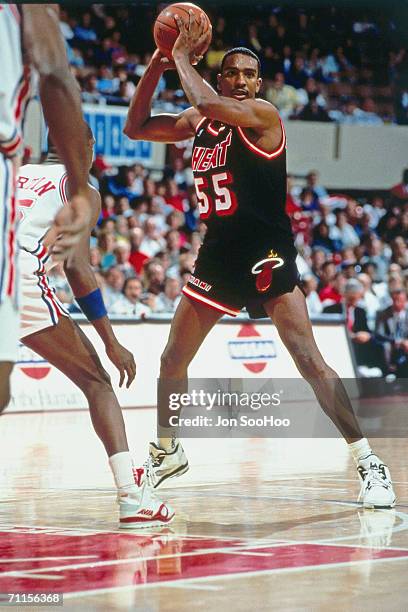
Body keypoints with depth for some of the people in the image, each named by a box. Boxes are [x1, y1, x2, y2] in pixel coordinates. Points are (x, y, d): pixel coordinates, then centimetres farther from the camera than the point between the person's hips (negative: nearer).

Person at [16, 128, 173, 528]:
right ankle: (132, 495, -6)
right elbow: (76, 266, 0)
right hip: (23, 280, -4)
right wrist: (111, 343, 1)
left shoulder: (16, 174, 28)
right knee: (96, 382, 9)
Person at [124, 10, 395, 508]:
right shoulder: (197, 123, 8)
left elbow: (206, 102, -30)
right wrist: (157, 65, 2)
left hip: (267, 254, -7)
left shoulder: (262, 114, -12)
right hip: (218, 253, 7)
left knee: (309, 360, -17)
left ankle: (367, 462, -14)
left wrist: (183, 57, -14)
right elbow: (134, 127, 13)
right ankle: (167, 452, 36)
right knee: (172, 361, 15)